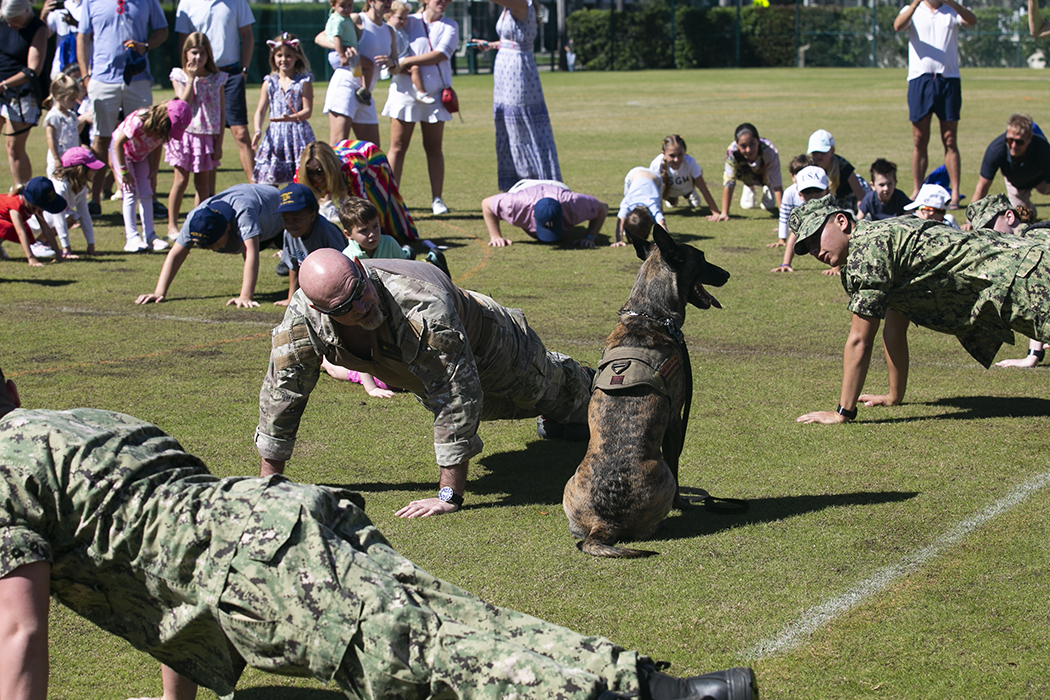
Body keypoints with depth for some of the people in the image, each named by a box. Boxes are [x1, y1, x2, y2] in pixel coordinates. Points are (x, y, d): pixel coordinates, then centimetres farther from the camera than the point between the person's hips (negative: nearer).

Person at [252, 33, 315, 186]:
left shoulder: (304, 81, -1)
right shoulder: (269, 83, 8)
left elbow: (307, 110, -6)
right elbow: (260, 111, 8)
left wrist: (291, 117, -25)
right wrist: (258, 131, -9)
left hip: (298, 134, -3)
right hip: (275, 136, 3)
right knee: (269, 180, -1)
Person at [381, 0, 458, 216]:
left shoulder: (450, 26, 5)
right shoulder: (409, 21, 5)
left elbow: (440, 54, -10)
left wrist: (404, 62, -15)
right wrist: (399, 67, -16)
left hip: (435, 92, 1)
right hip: (405, 91, -1)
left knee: (434, 148, 3)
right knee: (398, 147, -2)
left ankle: (437, 199, 7)